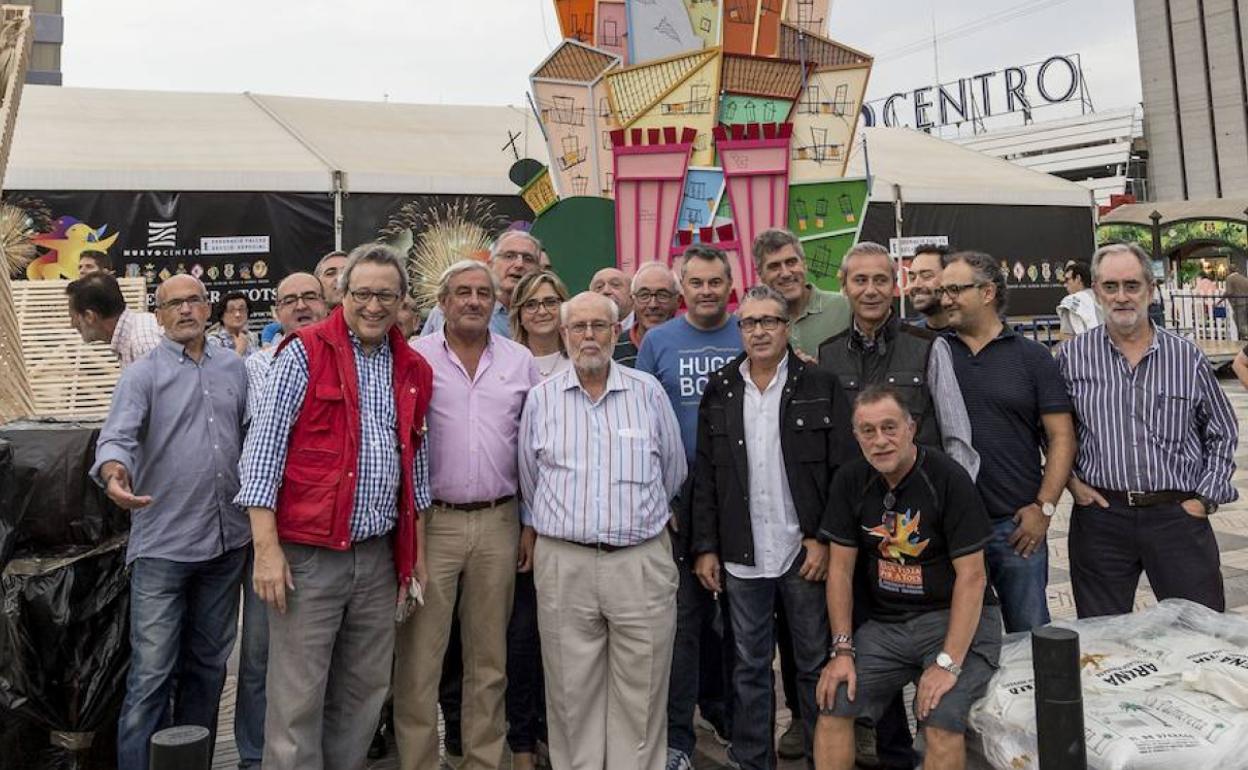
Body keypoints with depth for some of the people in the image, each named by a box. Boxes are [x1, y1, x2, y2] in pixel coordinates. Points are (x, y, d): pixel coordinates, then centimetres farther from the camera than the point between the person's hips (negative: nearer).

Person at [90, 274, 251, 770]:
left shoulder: (234, 368, 11)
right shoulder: (142, 374, -2)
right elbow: (118, 436, -16)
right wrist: (113, 472, -38)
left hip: (227, 540, 4)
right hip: (163, 544, -4)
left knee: (208, 663, 16)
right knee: (152, 672, -3)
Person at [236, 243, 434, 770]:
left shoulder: (414, 370, 10)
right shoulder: (305, 352, -5)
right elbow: (264, 447, -8)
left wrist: (414, 548, 15)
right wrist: (267, 547, -13)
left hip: (380, 555, 5)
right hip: (308, 553, -5)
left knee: (365, 691, 14)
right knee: (298, 699, 1)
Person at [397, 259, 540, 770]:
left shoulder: (520, 361, 8)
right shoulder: (415, 358, -1)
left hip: (498, 522, 3)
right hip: (431, 521, -2)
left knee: (489, 656, 13)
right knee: (419, 655, 2)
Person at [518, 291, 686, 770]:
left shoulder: (648, 392, 3)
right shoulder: (542, 398, 4)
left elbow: (673, 471, 14)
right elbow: (529, 479, 16)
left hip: (642, 562, 0)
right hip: (563, 564, 1)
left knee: (641, 695, 6)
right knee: (571, 694, 9)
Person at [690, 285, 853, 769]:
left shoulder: (821, 387, -1)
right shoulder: (719, 391, 6)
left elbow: (844, 470, -3)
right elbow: (704, 477, 6)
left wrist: (825, 539, -9)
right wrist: (705, 547, 2)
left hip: (806, 552, -2)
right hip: (741, 557, 2)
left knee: (816, 664, 9)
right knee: (750, 667, 13)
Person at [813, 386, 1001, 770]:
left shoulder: (949, 478, -15)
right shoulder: (849, 482, 0)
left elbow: (971, 576, -15)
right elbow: (841, 568, 3)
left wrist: (949, 663, -20)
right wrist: (843, 649, -4)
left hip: (954, 617, -4)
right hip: (886, 620, 4)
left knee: (941, 720, -25)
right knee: (833, 704, -12)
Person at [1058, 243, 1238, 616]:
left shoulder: (1187, 356, 3)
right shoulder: (1072, 356, 1)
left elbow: (1222, 434, 10)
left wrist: (1205, 498, 2)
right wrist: (1071, 480, 0)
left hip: (1178, 513, 1)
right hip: (1101, 516, -1)